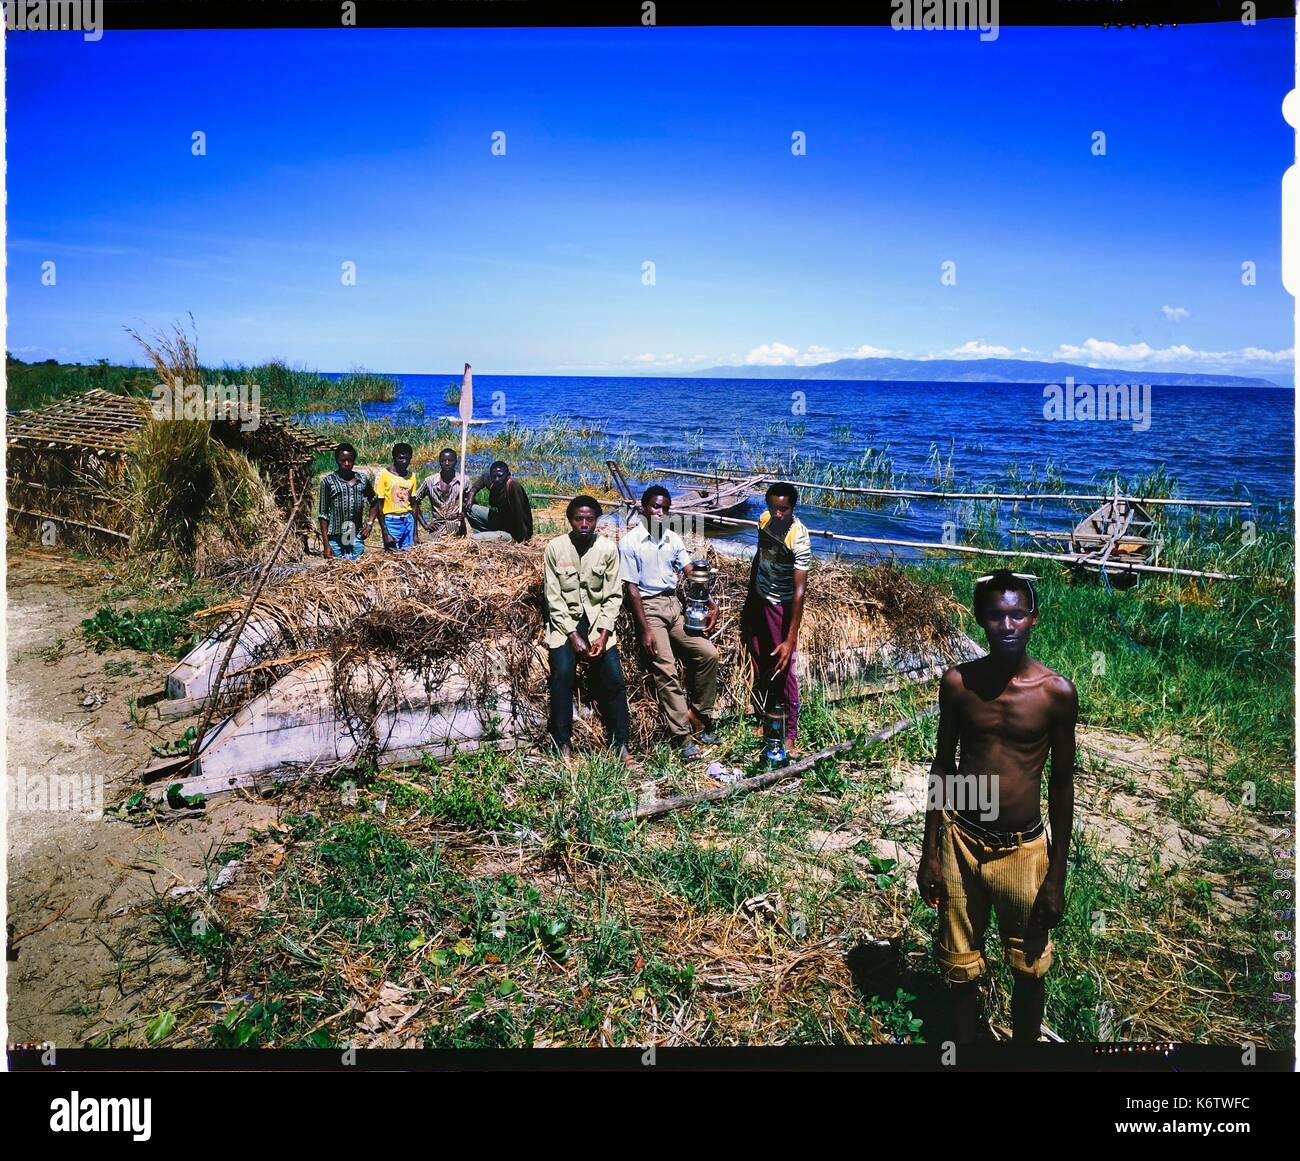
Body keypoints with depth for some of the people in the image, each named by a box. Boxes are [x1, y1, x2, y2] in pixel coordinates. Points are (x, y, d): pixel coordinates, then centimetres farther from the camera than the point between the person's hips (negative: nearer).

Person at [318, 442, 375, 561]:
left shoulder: (363, 479, 7)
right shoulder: (328, 481, -1)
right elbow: (323, 514, -1)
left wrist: (370, 523, 7)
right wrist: (326, 544, -6)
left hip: (357, 537, 3)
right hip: (335, 538, -3)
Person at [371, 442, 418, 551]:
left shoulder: (411, 477, 10)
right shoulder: (384, 475, -5)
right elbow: (378, 505, -6)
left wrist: (415, 533, 10)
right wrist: (385, 533, -12)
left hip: (408, 521, 4)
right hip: (391, 522, -4)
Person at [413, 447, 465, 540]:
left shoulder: (463, 480, 1)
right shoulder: (430, 481, 2)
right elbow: (415, 502, 9)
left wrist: (464, 512, -12)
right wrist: (424, 524, 3)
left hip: (457, 527, 0)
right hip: (437, 528, 0)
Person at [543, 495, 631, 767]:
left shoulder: (608, 549, -5)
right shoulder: (555, 548, -8)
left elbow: (613, 596, -3)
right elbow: (554, 598, -8)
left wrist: (603, 635, -12)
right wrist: (573, 636, -15)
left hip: (598, 619, 1)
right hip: (565, 619, -1)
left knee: (614, 679, -11)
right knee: (563, 674, -21)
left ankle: (621, 745, -1)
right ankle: (562, 745, -12)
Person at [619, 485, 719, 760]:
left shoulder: (673, 539, 10)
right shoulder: (630, 543, -7)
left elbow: (692, 574, 4)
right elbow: (632, 588, -10)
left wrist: (711, 603, -12)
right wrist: (645, 630, -16)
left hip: (674, 604, 6)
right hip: (648, 607, -6)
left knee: (709, 653, -5)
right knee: (666, 672, -14)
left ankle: (704, 719, 8)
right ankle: (681, 737, -8)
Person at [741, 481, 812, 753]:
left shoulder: (799, 539, -26)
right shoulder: (764, 519, -5)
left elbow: (799, 590, -29)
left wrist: (790, 640, -33)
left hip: (780, 606, -6)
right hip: (757, 600, 7)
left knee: (783, 669, -1)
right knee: (759, 664, 16)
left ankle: (790, 733, 13)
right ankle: (768, 719, 33)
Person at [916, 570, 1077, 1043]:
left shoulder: (1057, 692, -11)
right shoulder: (957, 683, -7)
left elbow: (1061, 784, -3)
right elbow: (943, 764, 3)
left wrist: (1058, 873, 0)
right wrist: (930, 852, 4)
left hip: (1024, 849, -1)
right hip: (962, 843, 1)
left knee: (1028, 969, 15)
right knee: (962, 968, 15)